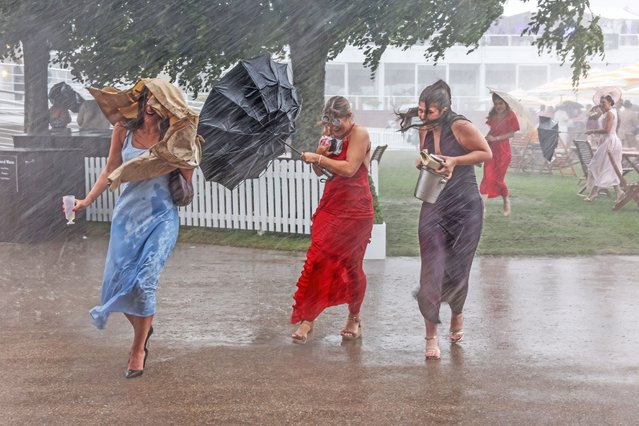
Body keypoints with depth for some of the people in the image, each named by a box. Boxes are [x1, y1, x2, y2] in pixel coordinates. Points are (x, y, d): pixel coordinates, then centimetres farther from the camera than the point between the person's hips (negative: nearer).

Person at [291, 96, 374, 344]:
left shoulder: (359, 134, -9)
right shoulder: (331, 134, 13)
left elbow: (349, 168, -20)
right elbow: (319, 172, 16)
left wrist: (318, 158, -15)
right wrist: (320, 154, -3)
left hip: (355, 209, -6)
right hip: (330, 206, 6)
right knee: (320, 260, -2)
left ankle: (354, 319, 15)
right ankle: (307, 318, -2)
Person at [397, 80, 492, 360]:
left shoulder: (461, 127, -13)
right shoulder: (425, 130, 4)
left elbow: (486, 153, -6)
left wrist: (454, 161, -17)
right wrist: (423, 163, -5)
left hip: (465, 206, -3)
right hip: (434, 206, 3)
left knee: (458, 268, 9)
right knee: (432, 269, -8)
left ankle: (457, 314, 39)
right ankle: (431, 336, -2)